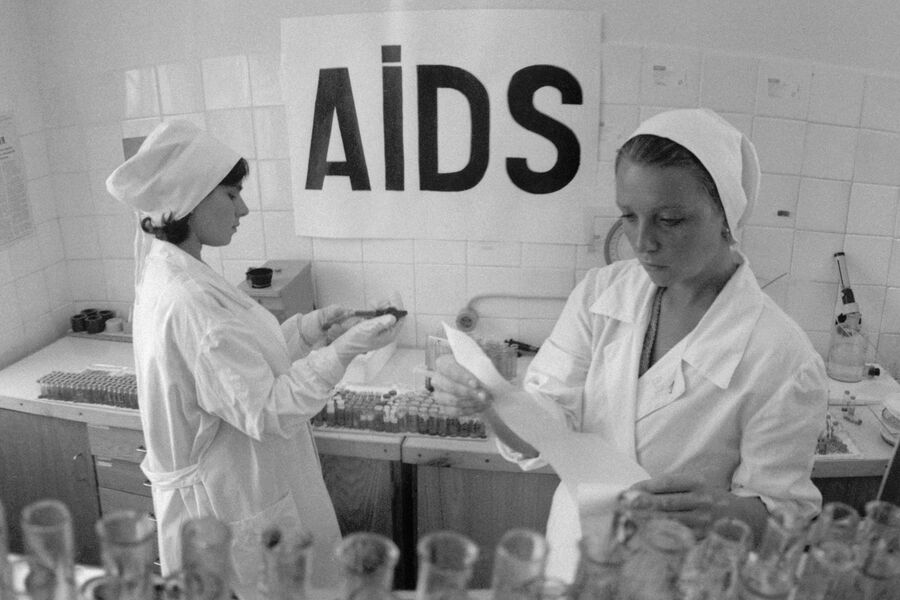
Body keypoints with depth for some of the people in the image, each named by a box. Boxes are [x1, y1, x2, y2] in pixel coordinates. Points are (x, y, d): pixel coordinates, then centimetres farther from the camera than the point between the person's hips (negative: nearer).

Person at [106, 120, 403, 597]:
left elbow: (236, 363, 7)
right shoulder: (190, 302, -28)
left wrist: (306, 330, -1)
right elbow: (267, 412, -27)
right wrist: (343, 350, -26)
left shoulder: (166, 277, 3)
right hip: (229, 501, -9)